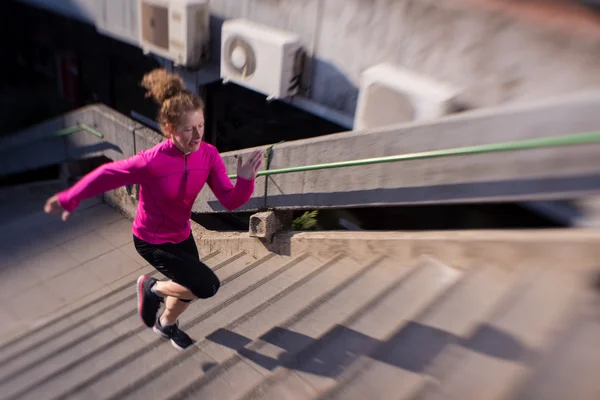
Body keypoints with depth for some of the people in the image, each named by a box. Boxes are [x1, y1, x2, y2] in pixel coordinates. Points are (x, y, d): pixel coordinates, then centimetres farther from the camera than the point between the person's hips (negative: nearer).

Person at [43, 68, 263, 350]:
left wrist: (246, 180, -39)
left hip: (182, 235, 6)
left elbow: (230, 201, -18)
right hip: (152, 241, -6)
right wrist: (68, 200, -5)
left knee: (189, 287, 24)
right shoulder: (151, 162, -33)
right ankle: (152, 288, 16)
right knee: (208, 286, -13)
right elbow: (106, 175, -18)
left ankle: (166, 324, 59)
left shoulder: (209, 155, -18)